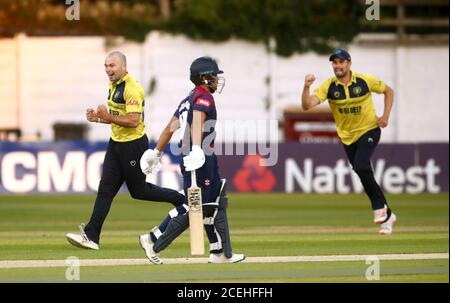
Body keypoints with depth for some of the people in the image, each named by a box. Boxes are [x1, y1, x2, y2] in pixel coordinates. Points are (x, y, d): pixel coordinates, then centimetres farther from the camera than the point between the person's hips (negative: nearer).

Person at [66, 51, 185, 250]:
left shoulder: (132, 89, -20)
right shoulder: (113, 85, 11)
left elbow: (133, 121, -27)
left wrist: (108, 117, -28)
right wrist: (99, 118, 4)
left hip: (134, 144, -9)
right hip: (116, 143, 9)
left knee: (138, 190, 4)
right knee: (105, 189, 0)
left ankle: (180, 200, 25)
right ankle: (91, 236, -6)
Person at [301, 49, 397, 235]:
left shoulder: (365, 80, -13)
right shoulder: (328, 86, -11)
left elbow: (388, 91, 4)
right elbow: (307, 105, -23)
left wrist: (385, 116, -7)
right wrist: (307, 87, -41)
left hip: (369, 131, -3)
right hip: (348, 137, 3)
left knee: (361, 167, -27)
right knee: (365, 177, 8)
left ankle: (379, 208, -9)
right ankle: (387, 216, 23)